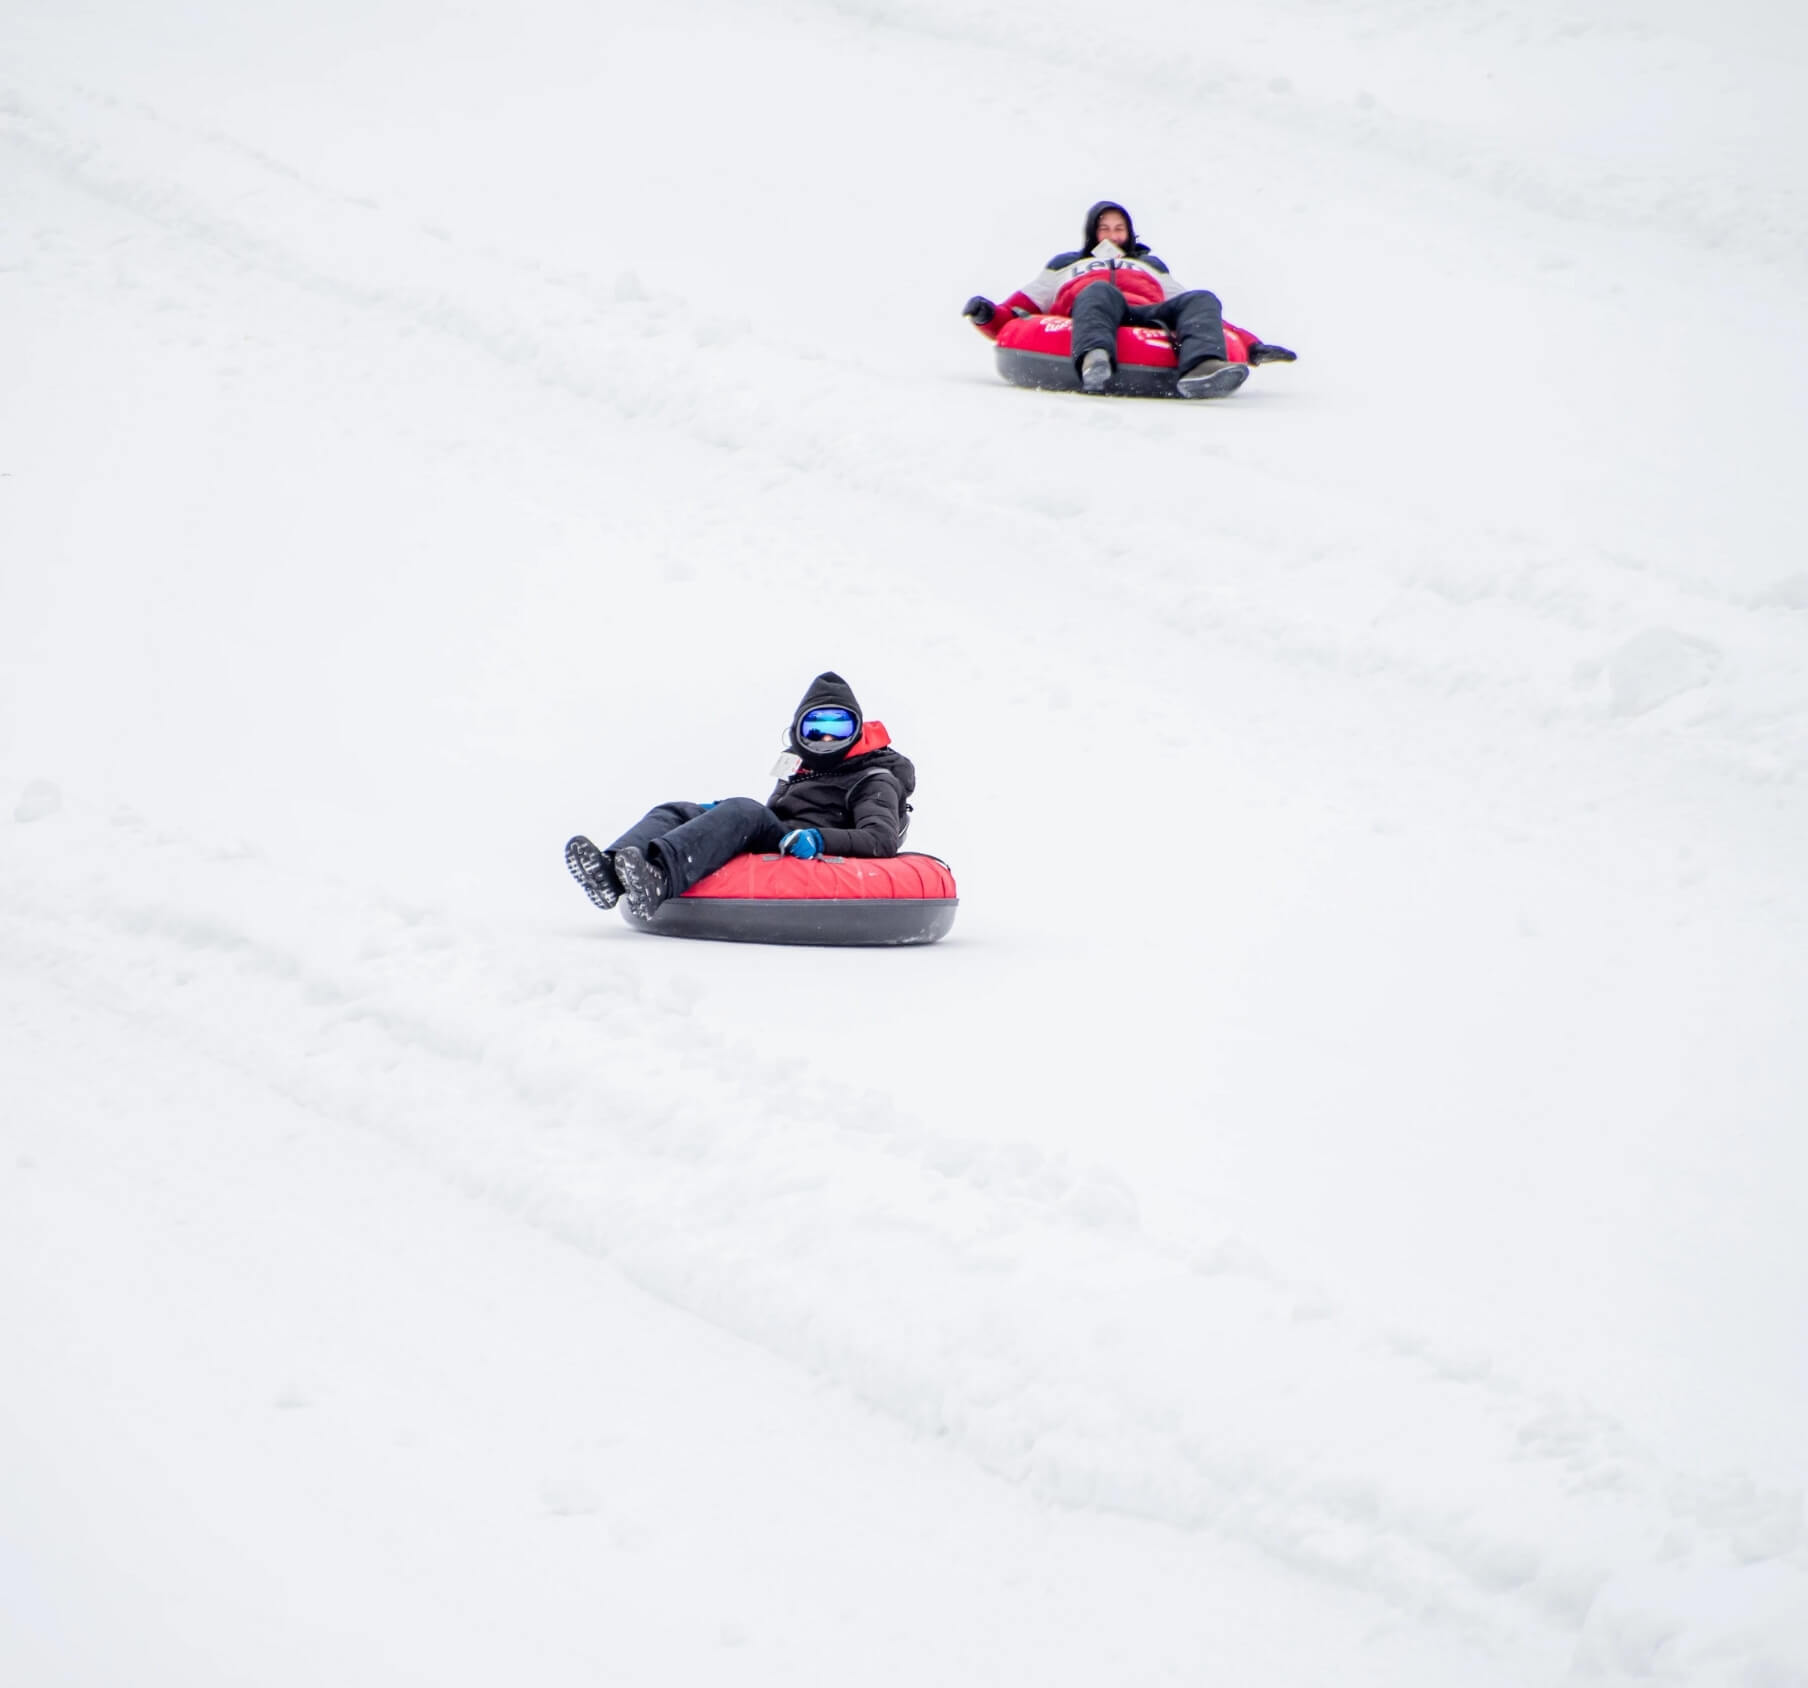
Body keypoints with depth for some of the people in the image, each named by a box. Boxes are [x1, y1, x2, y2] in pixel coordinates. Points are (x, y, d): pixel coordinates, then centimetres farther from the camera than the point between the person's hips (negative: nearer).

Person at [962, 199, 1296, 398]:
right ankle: (1095, 361, -68)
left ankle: (1202, 368, -59)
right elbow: (1015, 314, 24)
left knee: (1202, 300, -24)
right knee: (1101, 291, -35)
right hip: (1088, 317, -2)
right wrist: (988, 316, 0)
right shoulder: (1065, 266, 38)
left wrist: (1250, 345, 17)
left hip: (1149, 318, 2)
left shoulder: (1151, 266, 43)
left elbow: (1191, 310, 32)